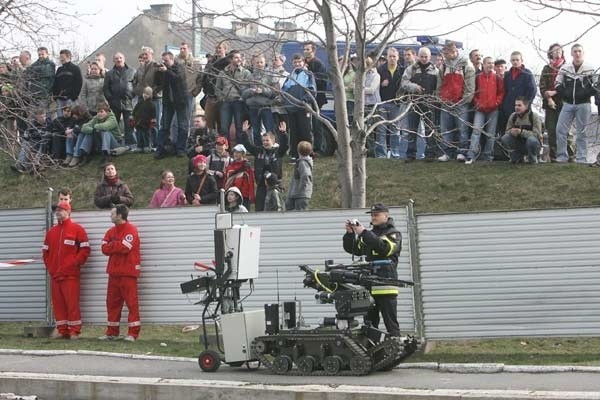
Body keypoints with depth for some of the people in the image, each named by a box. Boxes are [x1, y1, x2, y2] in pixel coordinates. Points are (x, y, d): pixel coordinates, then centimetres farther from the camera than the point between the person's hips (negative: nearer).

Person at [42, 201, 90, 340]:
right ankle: (61, 330, 12)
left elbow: (85, 249, -5)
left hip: (71, 274, -6)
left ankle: (74, 331, -4)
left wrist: (75, 263, -10)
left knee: (72, 303, -7)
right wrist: (49, 266, 6)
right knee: (57, 303, 6)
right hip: (54, 274, 6)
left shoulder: (77, 229, -1)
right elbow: (45, 250, 19)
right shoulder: (51, 231, 16)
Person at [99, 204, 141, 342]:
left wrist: (112, 245, -4)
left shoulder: (131, 230, -8)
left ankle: (133, 332, -5)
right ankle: (112, 332, 17)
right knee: (112, 302, 10)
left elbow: (124, 247, -18)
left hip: (128, 273, -8)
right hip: (114, 272, 8)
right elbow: (104, 249, 4)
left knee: (131, 302, -6)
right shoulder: (111, 232, 15)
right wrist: (118, 246, -9)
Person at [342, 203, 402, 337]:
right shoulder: (370, 234, 22)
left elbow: (385, 248, -17)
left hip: (386, 287, -6)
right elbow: (353, 249, 20)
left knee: (391, 324, -6)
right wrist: (350, 233, 2)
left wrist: (364, 233, -17)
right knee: (369, 323, 5)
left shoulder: (393, 234, 2)